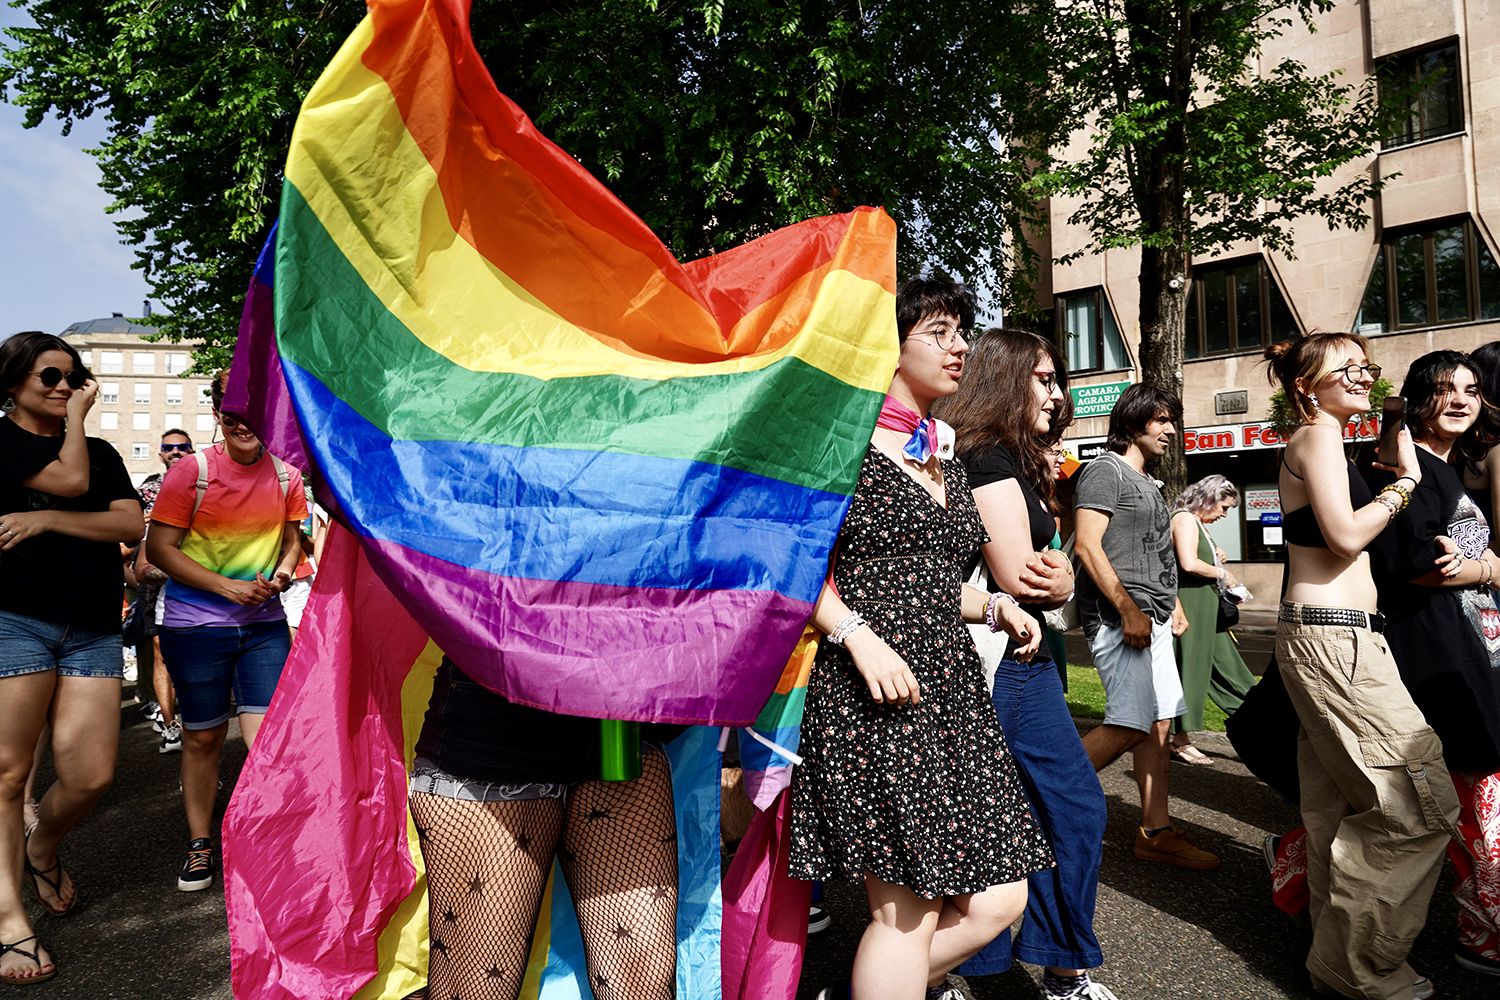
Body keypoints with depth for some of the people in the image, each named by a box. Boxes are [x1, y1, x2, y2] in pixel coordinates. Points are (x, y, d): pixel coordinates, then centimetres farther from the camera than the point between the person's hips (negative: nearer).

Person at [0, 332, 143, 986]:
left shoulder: (103, 452, 18)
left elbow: (130, 524, 4)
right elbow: (70, 479, -12)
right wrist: (76, 415, 3)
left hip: (94, 630, 4)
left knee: (91, 776, 0)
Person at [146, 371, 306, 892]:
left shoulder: (286, 477, 1)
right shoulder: (191, 472, -8)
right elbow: (159, 547, -7)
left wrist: (281, 574, -6)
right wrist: (227, 586, -15)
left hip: (264, 622, 2)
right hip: (195, 624, -1)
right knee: (202, 737, 11)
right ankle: (199, 843, 29)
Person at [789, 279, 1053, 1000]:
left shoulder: (946, 467, 20)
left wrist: (994, 606, 9)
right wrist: (859, 635, -19)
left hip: (952, 686, 8)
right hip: (872, 694, -8)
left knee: (997, 899, 5)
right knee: (907, 911, -5)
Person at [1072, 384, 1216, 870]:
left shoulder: (1147, 483, 22)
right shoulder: (1105, 471, -7)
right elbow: (1088, 546, -17)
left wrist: (1172, 605, 19)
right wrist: (1128, 610, -20)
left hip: (1151, 619, 10)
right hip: (1119, 618, -10)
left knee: (1159, 722, 8)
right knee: (1131, 725, -15)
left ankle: (1156, 831, 14)